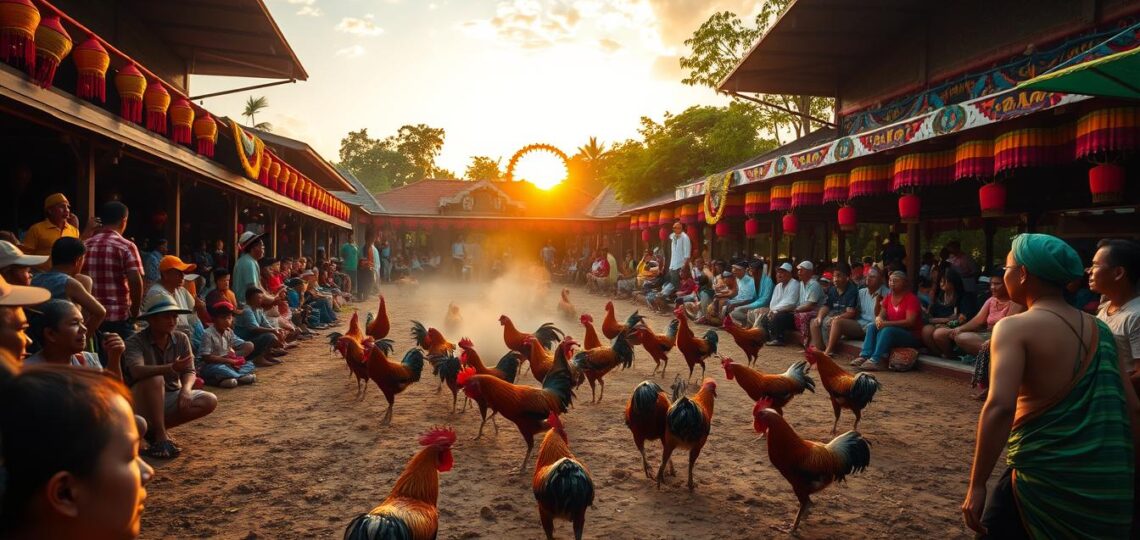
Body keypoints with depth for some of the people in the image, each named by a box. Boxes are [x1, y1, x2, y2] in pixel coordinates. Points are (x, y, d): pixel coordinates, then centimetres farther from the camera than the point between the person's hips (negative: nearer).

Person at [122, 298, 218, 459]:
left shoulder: (181, 339, -1)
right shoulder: (135, 342, -16)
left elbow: (189, 371, -4)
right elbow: (136, 370, -35)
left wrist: (185, 389, -27)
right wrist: (171, 368, -50)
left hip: (170, 397, 5)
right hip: (141, 401, -5)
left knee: (210, 401, -16)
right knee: (155, 379, -35)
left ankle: (153, 428, -9)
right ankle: (161, 436, -28)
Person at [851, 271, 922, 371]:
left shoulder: (911, 298, -11)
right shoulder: (887, 298, 10)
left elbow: (910, 322, -20)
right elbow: (881, 315, 7)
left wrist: (886, 323, -26)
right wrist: (878, 319, -19)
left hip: (912, 336, -7)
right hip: (892, 332, 7)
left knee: (887, 330, -32)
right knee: (872, 327, -15)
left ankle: (876, 360, -41)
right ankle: (865, 356, -31)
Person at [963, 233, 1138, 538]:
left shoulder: (1014, 328, -12)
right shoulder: (1102, 331, 8)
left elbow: (1000, 407, -23)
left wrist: (977, 485, -21)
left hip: (1043, 479, -6)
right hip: (1108, 483, 6)